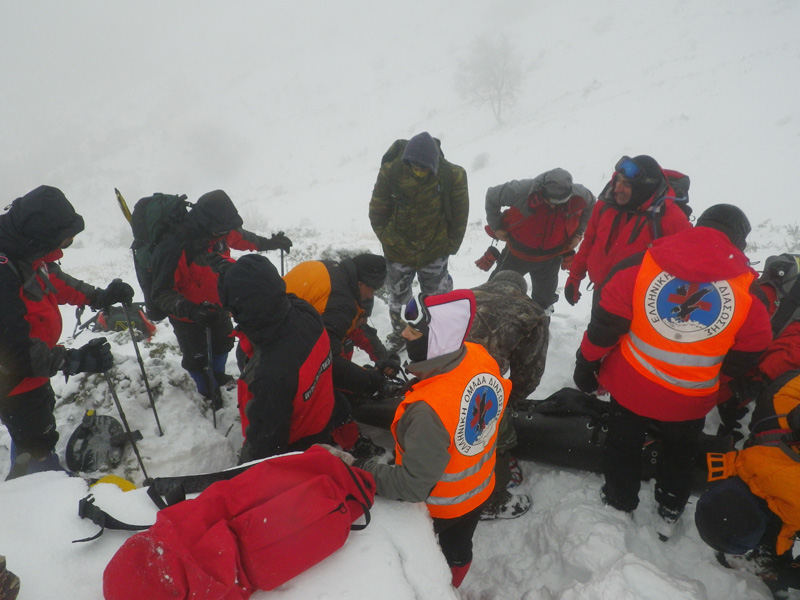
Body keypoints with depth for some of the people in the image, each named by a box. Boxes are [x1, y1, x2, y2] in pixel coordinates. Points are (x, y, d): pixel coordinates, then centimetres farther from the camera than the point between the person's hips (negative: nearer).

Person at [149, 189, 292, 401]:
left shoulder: (221, 232, -18)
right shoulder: (173, 247, -37)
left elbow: (241, 238, 8)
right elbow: (162, 293, -33)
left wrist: (270, 243, 10)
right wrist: (191, 311, -48)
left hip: (215, 305, 7)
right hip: (186, 315, -6)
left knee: (224, 340, 26)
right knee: (197, 356, 12)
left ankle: (218, 376, 57)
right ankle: (206, 391, 43)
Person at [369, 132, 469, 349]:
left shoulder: (453, 176, -20)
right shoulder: (390, 172, -20)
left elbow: (459, 215, -5)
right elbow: (377, 211, -4)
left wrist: (451, 245, -1)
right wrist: (387, 238, -4)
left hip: (435, 251, -1)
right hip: (398, 250, 1)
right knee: (397, 296, 20)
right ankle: (398, 334, 45)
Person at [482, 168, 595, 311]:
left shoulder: (579, 196, -24)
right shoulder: (522, 190, -34)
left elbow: (590, 205, 3)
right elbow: (492, 196, -17)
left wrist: (578, 233, -1)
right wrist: (496, 227, -12)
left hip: (551, 256, 2)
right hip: (517, 251, -2)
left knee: (545, 297, 22)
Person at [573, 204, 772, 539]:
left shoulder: (643, 263, -15)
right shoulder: (748, 288, -11)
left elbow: (605, 323, -12)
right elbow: (748, 353, -1)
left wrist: (587, 366, 1)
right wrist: (717, 380, 17)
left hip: (630, 386, 0)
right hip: (690, 401, 1)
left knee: (622, 446, 26)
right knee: (679, 454, 30)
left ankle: (620, 504, 46)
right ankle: (669, 514, 47)